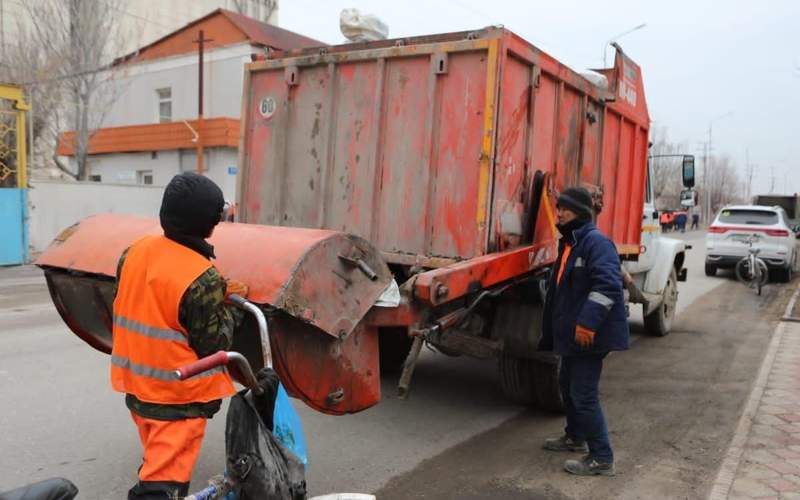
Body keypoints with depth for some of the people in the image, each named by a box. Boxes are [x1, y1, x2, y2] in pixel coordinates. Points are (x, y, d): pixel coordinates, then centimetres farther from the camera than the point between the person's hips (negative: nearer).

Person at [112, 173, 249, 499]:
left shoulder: (134, 252, -2)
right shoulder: (202, 279, -24)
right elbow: (214, 345, -17)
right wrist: (233, 304, -4)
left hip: (136, 385, 8)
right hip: (180, 397, -8)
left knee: (157, 459, 28)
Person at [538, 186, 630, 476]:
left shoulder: (596, 241, -17)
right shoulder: (568, 244, 16)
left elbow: (607, 285, -29)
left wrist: (588, 322, -34)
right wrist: (553, 331, 25)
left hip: (589, 333, -11)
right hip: (572, 332, 11)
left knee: (584, 394, -7)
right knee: (568, 385, 22)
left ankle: (601, 459, 5)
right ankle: (575, 437, 41)